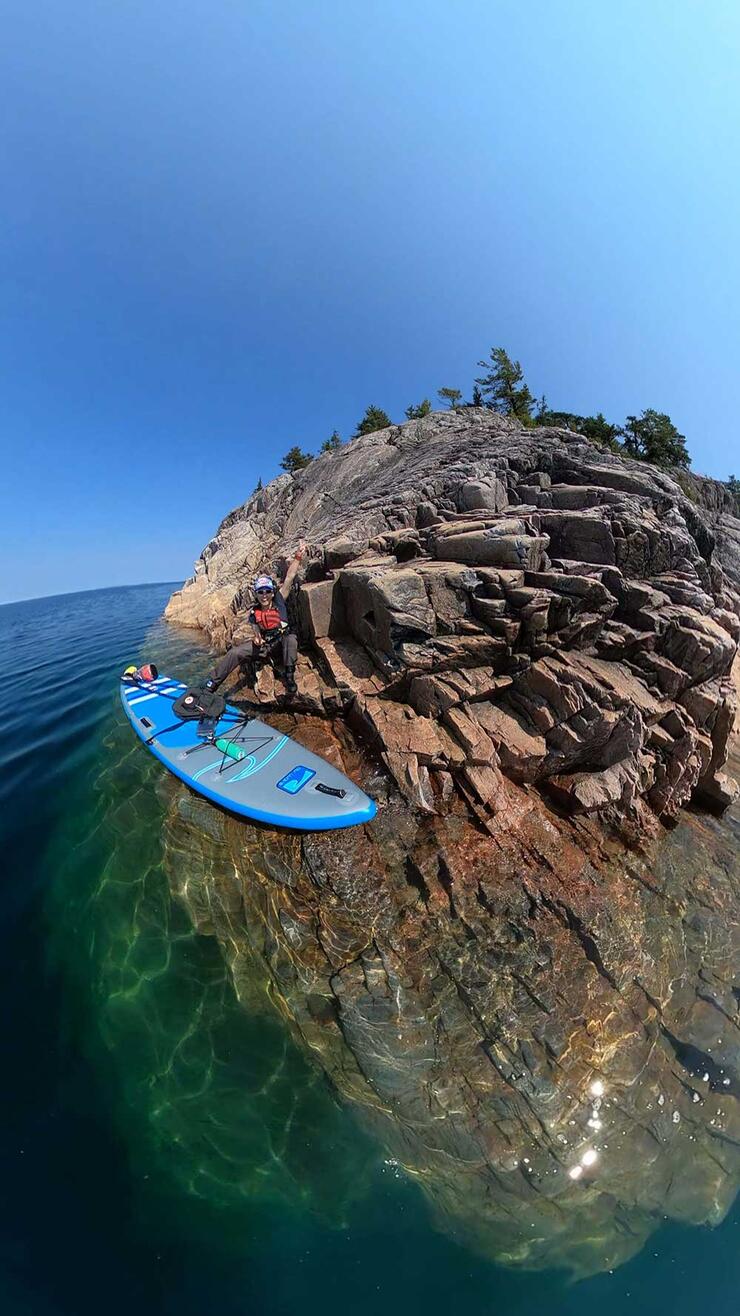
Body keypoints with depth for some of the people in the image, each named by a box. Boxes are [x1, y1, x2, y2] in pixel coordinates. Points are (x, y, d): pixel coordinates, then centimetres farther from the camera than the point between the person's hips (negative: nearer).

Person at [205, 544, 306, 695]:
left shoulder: (279, 601, -7)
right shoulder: (253, 613, -2)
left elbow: (289, 577, -15)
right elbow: (256, 632, 2)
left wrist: (297, 557, -22)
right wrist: (256, 638, -24)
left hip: (281, 643, -2)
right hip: (263, 644, 3)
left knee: (290, 639, -37)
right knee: (234, 653, -13)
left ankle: (289, 676, -28)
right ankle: (212, 683, -3)